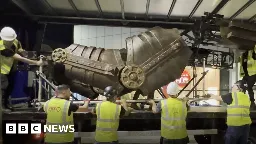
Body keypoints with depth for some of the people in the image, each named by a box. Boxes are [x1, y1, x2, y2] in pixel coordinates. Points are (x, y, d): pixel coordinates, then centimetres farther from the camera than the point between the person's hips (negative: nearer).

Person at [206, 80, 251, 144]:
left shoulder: (232, 95, -8)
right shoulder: (246, 97, 10)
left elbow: (218, 98, 3)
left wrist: (210, 96, 22)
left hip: (235, 126, -6)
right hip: (246, 125, 6)